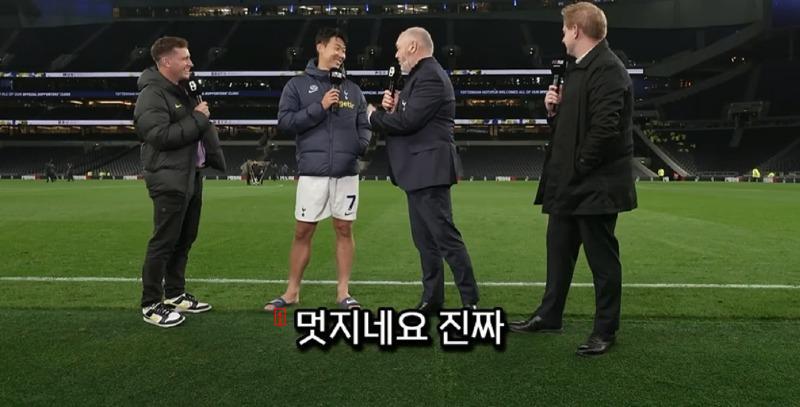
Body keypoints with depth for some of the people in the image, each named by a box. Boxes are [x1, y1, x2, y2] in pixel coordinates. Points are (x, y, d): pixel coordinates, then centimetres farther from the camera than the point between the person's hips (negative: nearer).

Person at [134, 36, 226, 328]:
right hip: (169, 182, -10)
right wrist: (197, 119, -16)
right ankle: (151, 305, 8)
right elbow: (161, 135, -24)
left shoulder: (180, 91, 18)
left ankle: (175, 295, 28)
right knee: (163, 243, -3)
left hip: (191, 178, 10)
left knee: (184, 240, 15)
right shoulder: (152, 95, -13)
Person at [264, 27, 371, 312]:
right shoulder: (298, 84, 5)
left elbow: (364, 126, 14)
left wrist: (360, 145, -6)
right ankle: (292, 291, 18)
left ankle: (343, 292, 16)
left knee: (344, 230, 6)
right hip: (312, 172, -2)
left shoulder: (352, 89, 14)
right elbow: (284, 121, -4)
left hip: (346, 172, 3)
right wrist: (319, 107, -12)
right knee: (303, 232, 4)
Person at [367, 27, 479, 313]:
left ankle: (470, 301, -1)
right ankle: (432, 299, 21)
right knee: (425, 239, 13)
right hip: (417, 170, 11)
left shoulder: (430, 77, -14)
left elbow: (408, 122, -21)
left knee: (445, 236, -8)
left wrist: (374, 116, -6)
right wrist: (392, 107, 0)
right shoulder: (421, 76, 19)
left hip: (429, 169, -11)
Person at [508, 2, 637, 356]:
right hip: (568, 182, 10)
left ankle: (605, 330, 17)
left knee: (602, 258, 3)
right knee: (558, 250, 17)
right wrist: (554, 110, 2)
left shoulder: (607, 69, -16)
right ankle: (549, 315, 31)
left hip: (595, 184, -10)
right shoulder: (578, 68, 16)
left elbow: (605, 128, -26)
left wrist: (578, 167, -17)